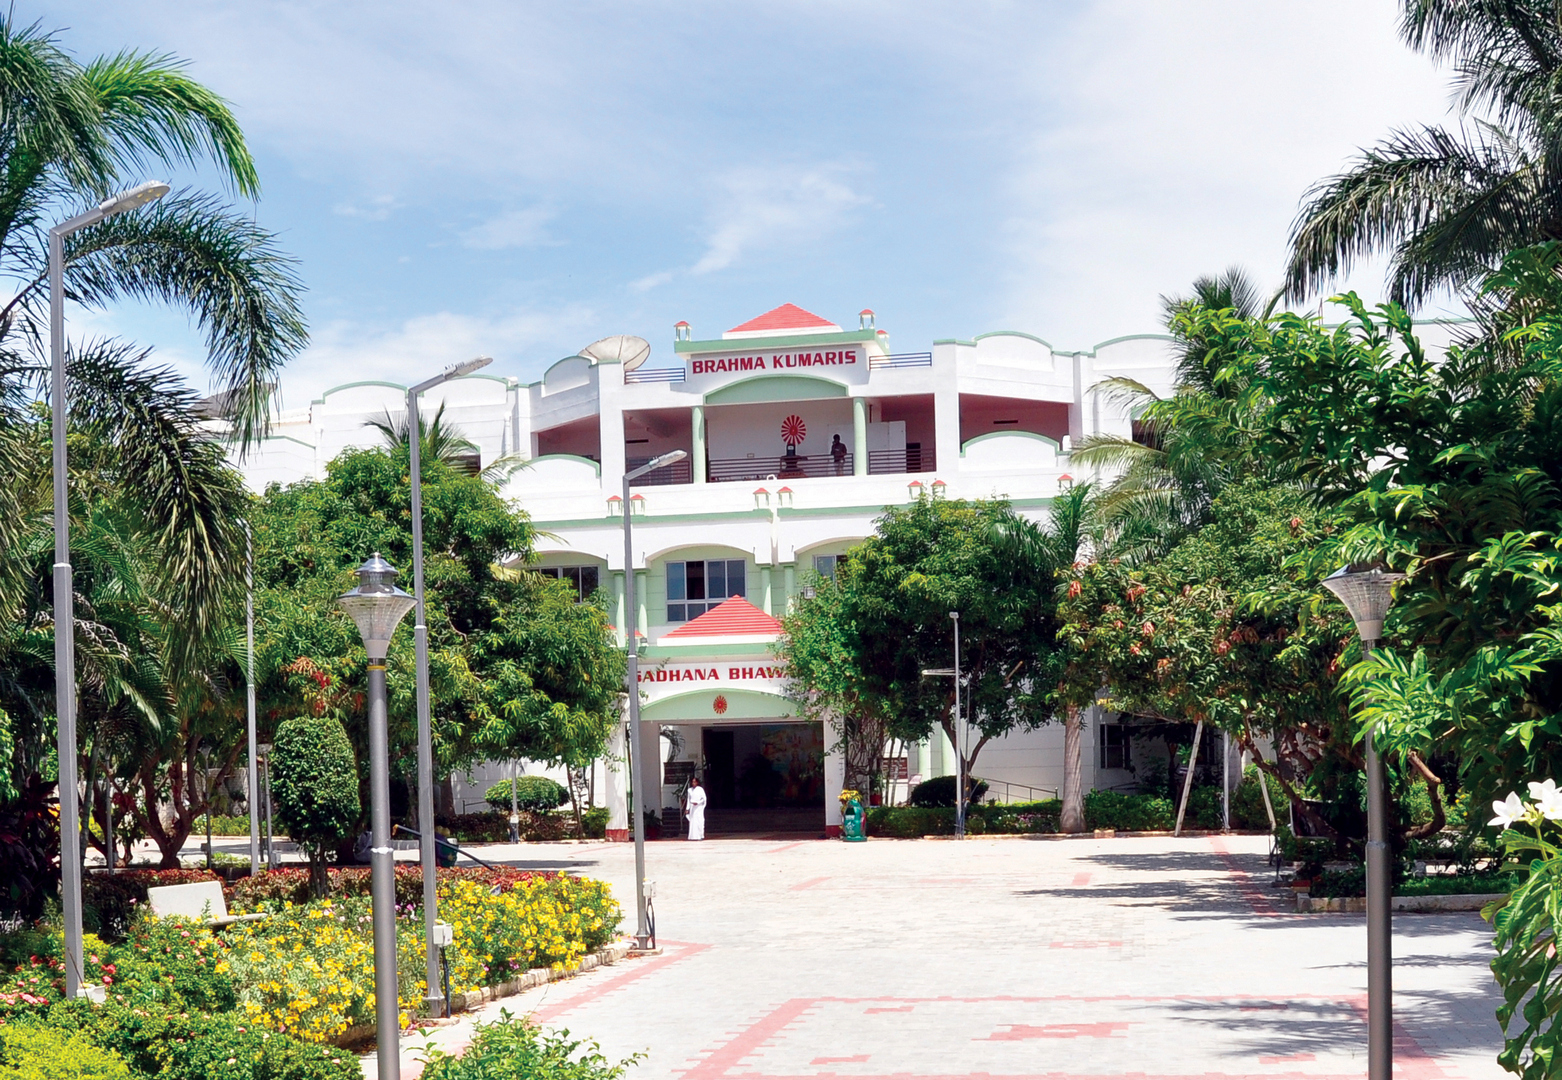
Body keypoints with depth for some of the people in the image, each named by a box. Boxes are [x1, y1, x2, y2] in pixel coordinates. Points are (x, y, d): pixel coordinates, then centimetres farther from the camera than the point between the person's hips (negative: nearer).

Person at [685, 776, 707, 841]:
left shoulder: (700, 789, -1)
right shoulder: (690, 790, 11)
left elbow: (704, 798, -3)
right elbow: (688, 800, 13)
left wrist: (697, 802, -16)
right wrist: (687, 808, 8)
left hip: (698, 807, -4)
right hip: (692, 808, 4)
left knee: (699, 821, -8)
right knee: (692, 822, -2)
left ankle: (700, 836, -5)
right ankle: (693, 836, -1)